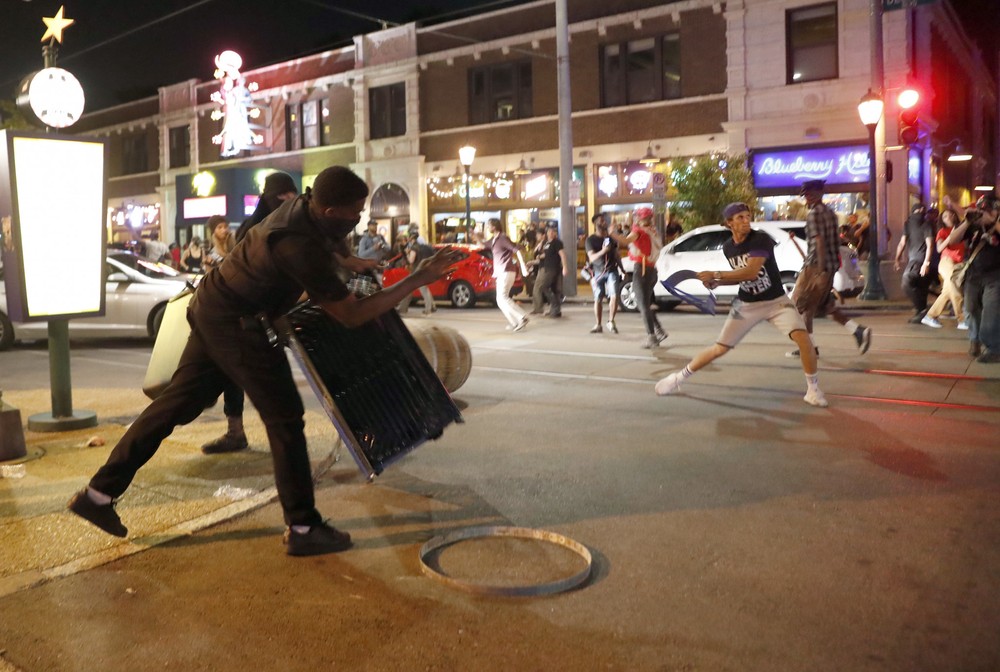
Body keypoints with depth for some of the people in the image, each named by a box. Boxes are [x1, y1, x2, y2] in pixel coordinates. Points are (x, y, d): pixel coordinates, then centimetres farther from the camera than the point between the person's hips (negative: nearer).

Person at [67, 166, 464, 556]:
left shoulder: (305, 205, -2)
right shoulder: (301, 248, -29)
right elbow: (352, 315, -24)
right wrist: (420, 279, -25)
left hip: (212, 307, 10)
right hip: (236, 325, -9)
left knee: (178, 403, 15)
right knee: (285, 418, -2)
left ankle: (98, 494, 25)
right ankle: (304, 529, 6)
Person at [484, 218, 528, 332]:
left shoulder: (503, 238, -11)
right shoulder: (494, 240, 17)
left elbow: (517, 250, -17)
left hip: (506, 272, -10)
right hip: (500, 273, 10)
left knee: (502, 297, -18)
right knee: (500, 300, 7)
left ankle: (522, 318, -20)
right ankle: (514, 322, 8)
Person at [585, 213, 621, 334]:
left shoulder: (611, 238, 11)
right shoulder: (590, 239, 0)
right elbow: (592, 258, -12)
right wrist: (602, 251, -29)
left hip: (612, 271, 2)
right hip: (598, 272, -2)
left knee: (614, 296, -12)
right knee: (598, 299, 0)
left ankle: (611, 322, 2)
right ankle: (598, 325, 10)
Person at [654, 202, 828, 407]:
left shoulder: (761, 239, -20)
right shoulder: (728, 247, -2)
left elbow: (751, 272, -32)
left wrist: (715, 274, -31)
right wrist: (717, 282, -5)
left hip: (776, 301, -3)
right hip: (746, 304, 3)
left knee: (802, 337, -25)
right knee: (720, 348, 3)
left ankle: (813, 389, -6)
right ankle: (679, 377, 21)